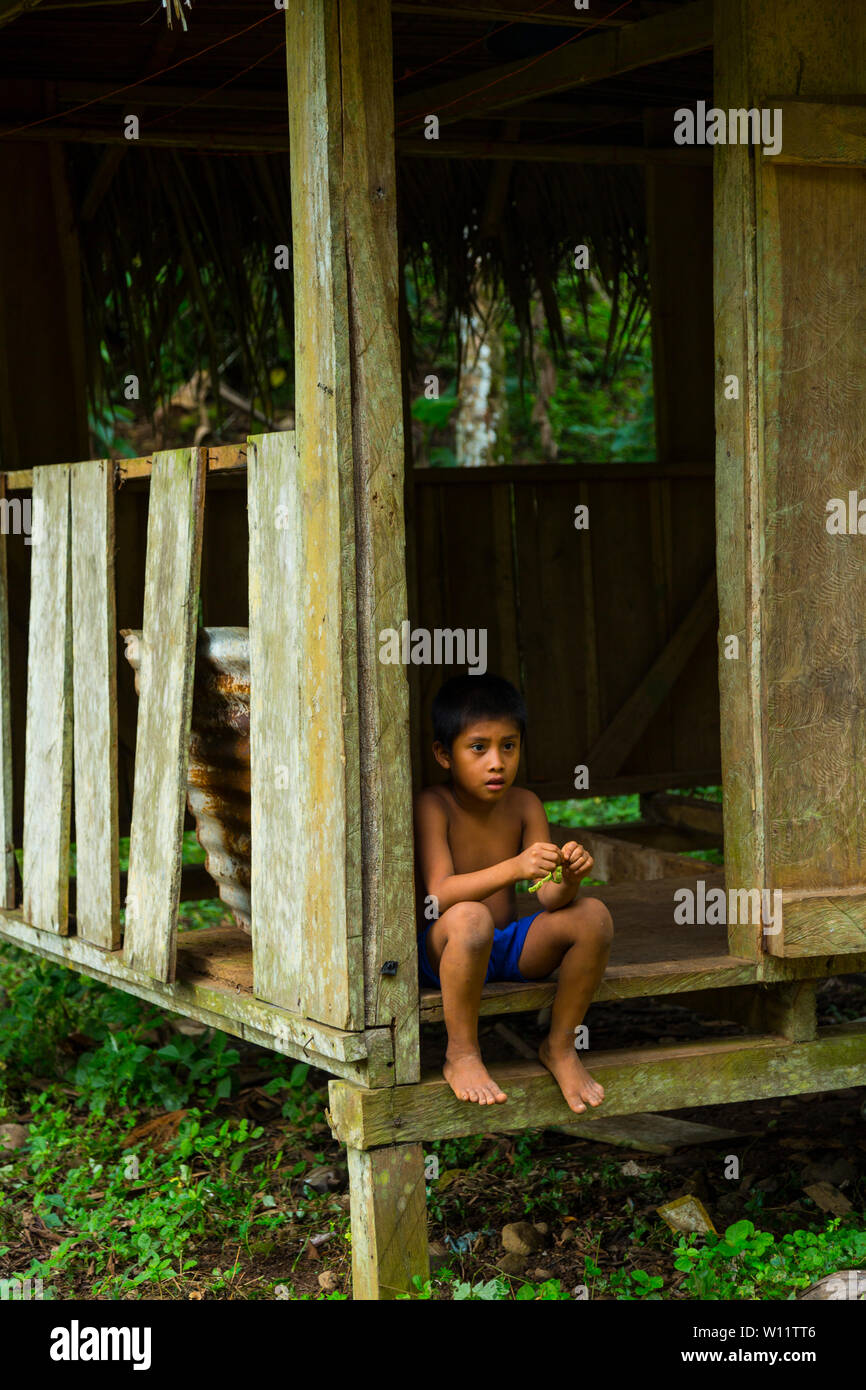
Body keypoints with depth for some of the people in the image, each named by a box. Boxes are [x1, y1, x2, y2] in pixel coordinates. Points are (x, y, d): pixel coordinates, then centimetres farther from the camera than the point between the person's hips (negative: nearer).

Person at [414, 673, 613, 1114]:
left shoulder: (525, 805, 0)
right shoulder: (432, 806, -14)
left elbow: (548, 899, -5)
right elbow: (440, 895, -27)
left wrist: (569, 878, -30)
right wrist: (514, 868, -41)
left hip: (510, 946, 5)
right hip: (443, 951, -5)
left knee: (593, 915, -18)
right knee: (470, 919, -38)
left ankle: (560, 1046, -1)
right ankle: (461, 1055, -19)